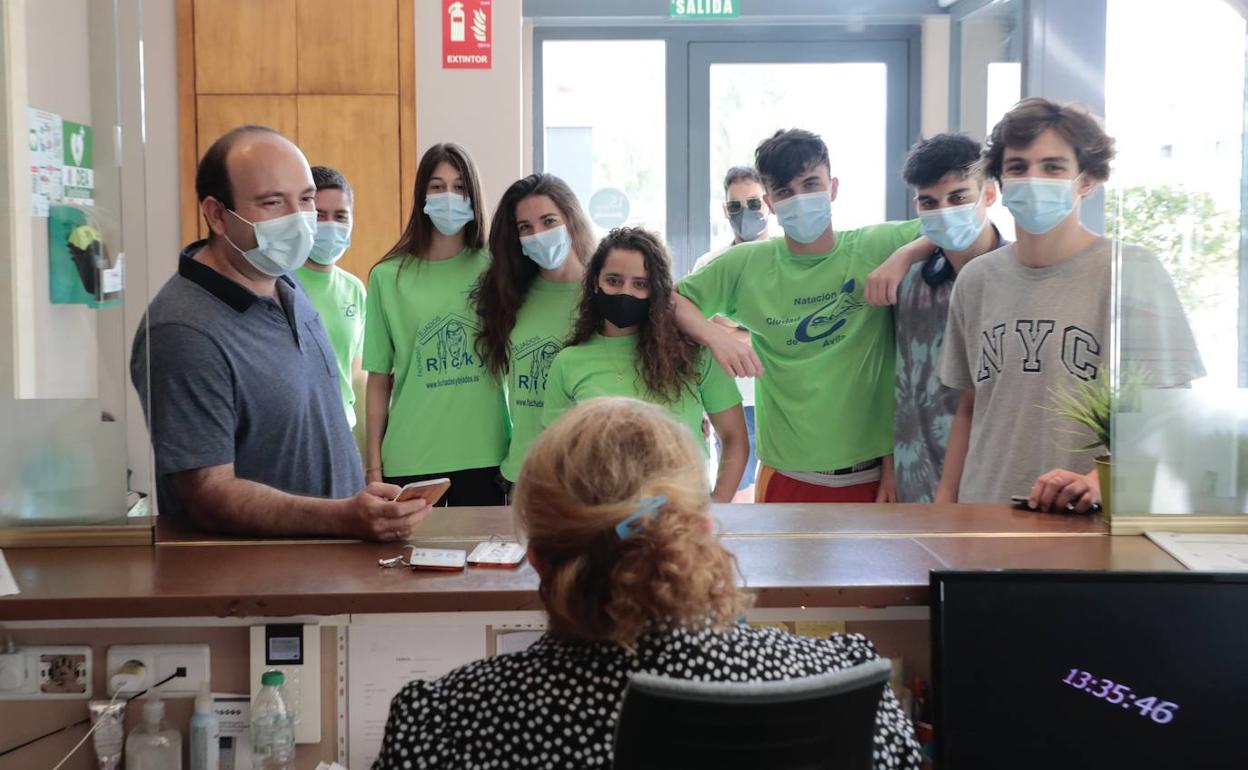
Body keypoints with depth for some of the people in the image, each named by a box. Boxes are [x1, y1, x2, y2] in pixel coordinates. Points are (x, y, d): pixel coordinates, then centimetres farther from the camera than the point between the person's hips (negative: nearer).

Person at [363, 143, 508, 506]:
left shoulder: (491, 268, 3)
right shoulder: (388, 276, 1)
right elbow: (379, 380, 4)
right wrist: (374, 465, 2)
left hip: (484, 455, 1)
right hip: (409, 460, -1)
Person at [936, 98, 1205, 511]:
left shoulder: (1132, 271, -4)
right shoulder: (976, 280, 10)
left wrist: (1101, 481, -22)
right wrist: (944, 506, 11)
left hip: (1088, 522, -3)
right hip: (984, 514, 4)